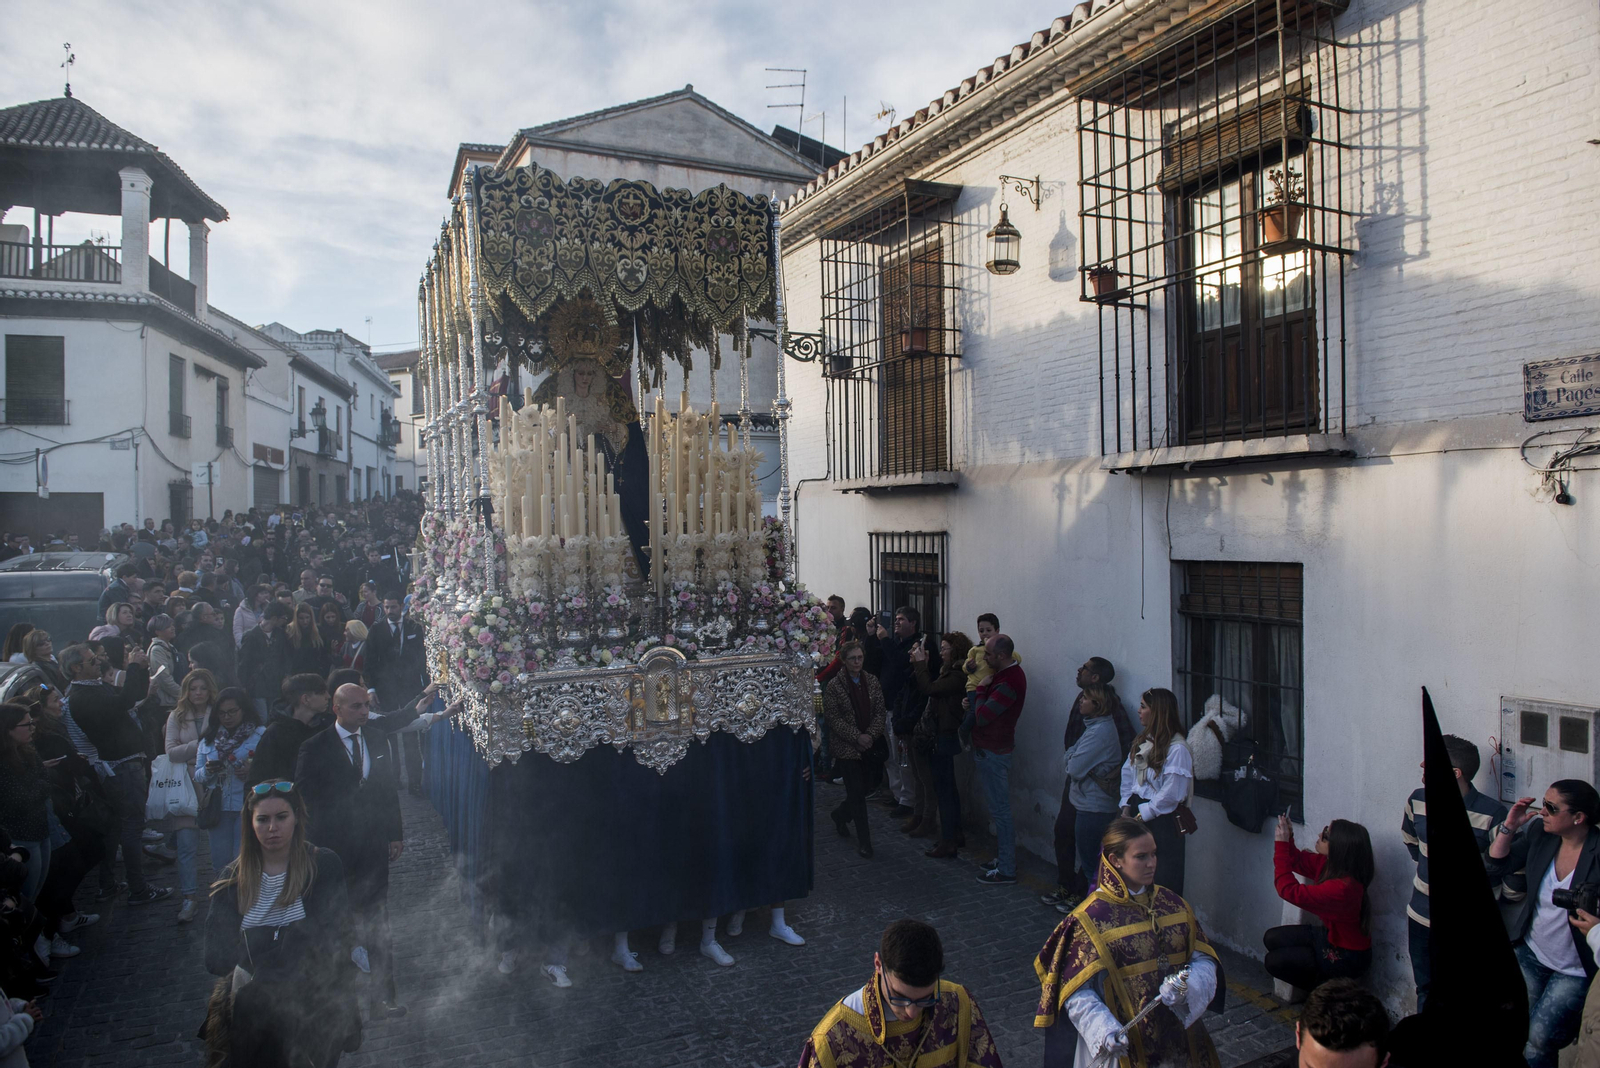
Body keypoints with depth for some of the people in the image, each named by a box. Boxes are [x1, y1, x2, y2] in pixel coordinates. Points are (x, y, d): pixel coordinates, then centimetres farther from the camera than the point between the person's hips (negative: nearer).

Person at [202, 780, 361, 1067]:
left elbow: (328, 937, -5)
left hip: (313, 989, -2)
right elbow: (216, 956, 2)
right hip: (252, 992, 2)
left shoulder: (324, 865, 2)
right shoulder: (233, 878, 10)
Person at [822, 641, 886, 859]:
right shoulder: (835, 685, -8)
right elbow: (833, 717, -11)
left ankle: (840, 815, 41)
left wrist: (871, 735, -11)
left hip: (869, 746, 5)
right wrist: (856, 737, -16)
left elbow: (880, 712, 5)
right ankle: (864, 839, 6)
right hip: (846, 748, -5)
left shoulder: (872, 682, 5)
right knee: (857, 793, -4)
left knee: (864, 788, 13)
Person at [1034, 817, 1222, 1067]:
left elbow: (1204, 960, 0)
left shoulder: (1172, 904, 1)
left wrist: (1186, 986, -20)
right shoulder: (1090, 919, -13)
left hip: (1178, 1035, 5)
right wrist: (1103, 1029, -29)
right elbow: (1077, 992, -14)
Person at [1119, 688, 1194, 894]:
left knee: (1167, 877, 3)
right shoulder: (1142, 741, 8)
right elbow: (1128, 775, 12)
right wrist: (1126, 806, 2)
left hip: (1163, 818, -7)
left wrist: (1143, 814, -13)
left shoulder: (1177, 749, -17)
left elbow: (1171, 794, -19)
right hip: (1139, 810, 7)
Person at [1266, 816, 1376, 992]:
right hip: (1331, 935, 9)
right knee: (1272, 938, 5)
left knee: (1274, 962, -10)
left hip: (1346, 957, -9)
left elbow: (1289, 890, -32)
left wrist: (1282, 844, -31)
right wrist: (1288, 838, -10)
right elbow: (1298, 861, 9)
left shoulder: (1341, 887, -36)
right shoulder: (1328, 864, -10)